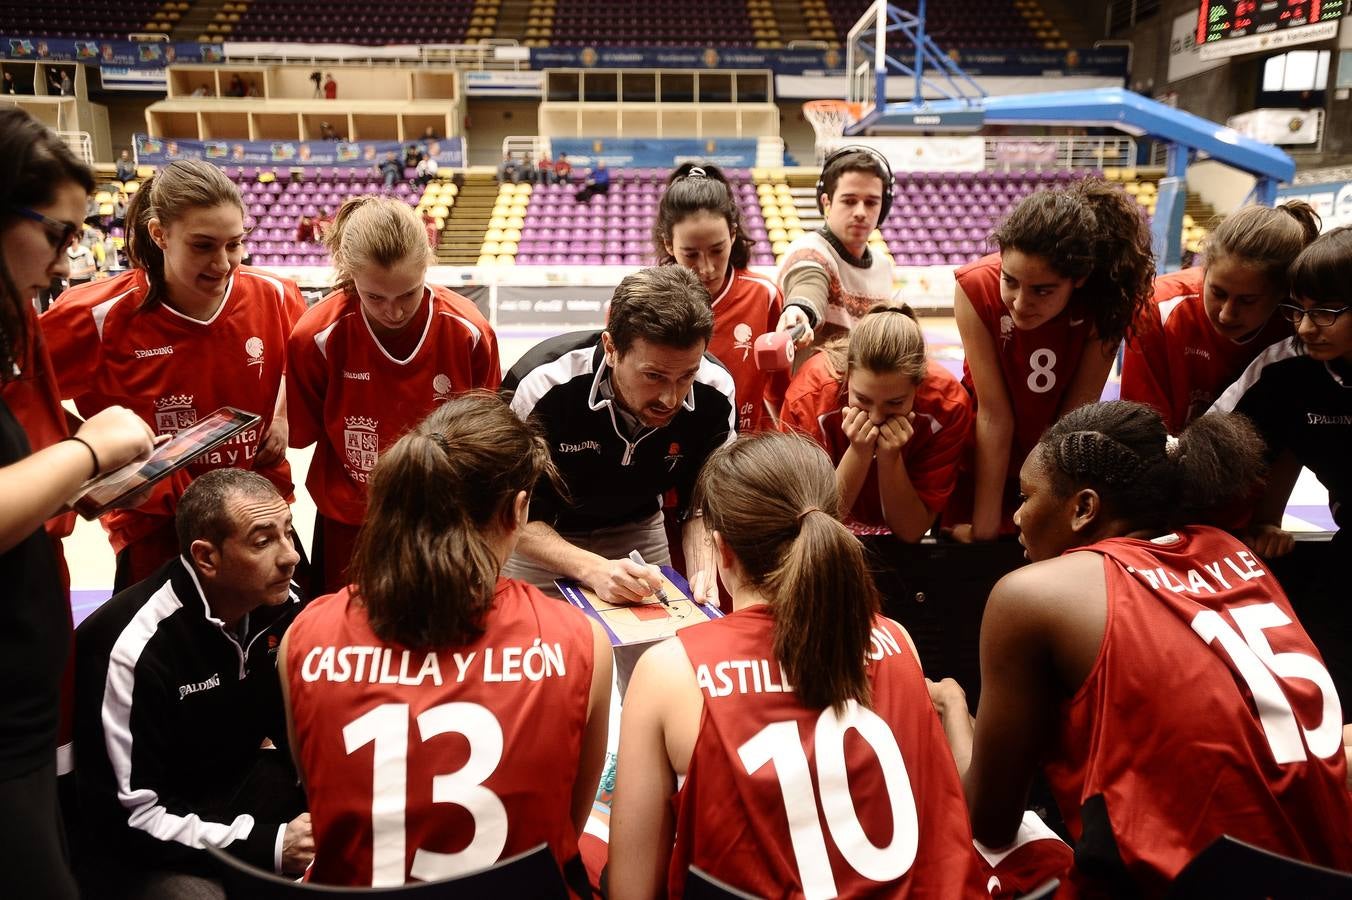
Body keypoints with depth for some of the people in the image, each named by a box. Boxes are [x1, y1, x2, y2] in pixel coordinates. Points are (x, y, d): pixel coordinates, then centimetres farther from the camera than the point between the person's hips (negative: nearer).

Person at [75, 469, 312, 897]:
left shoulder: (284, 603, -8)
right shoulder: (133, 646, -27)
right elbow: (127, 818, -23)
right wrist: (267, 846, -28)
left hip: (243, 786, 6)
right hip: (145, 848, -6)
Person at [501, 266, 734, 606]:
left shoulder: (714, 394, -25)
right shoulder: (541, 385, -35)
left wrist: (702, 573, -28)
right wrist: (592, 569, -40)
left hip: (638, 528, 3)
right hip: (540, 537, -2)